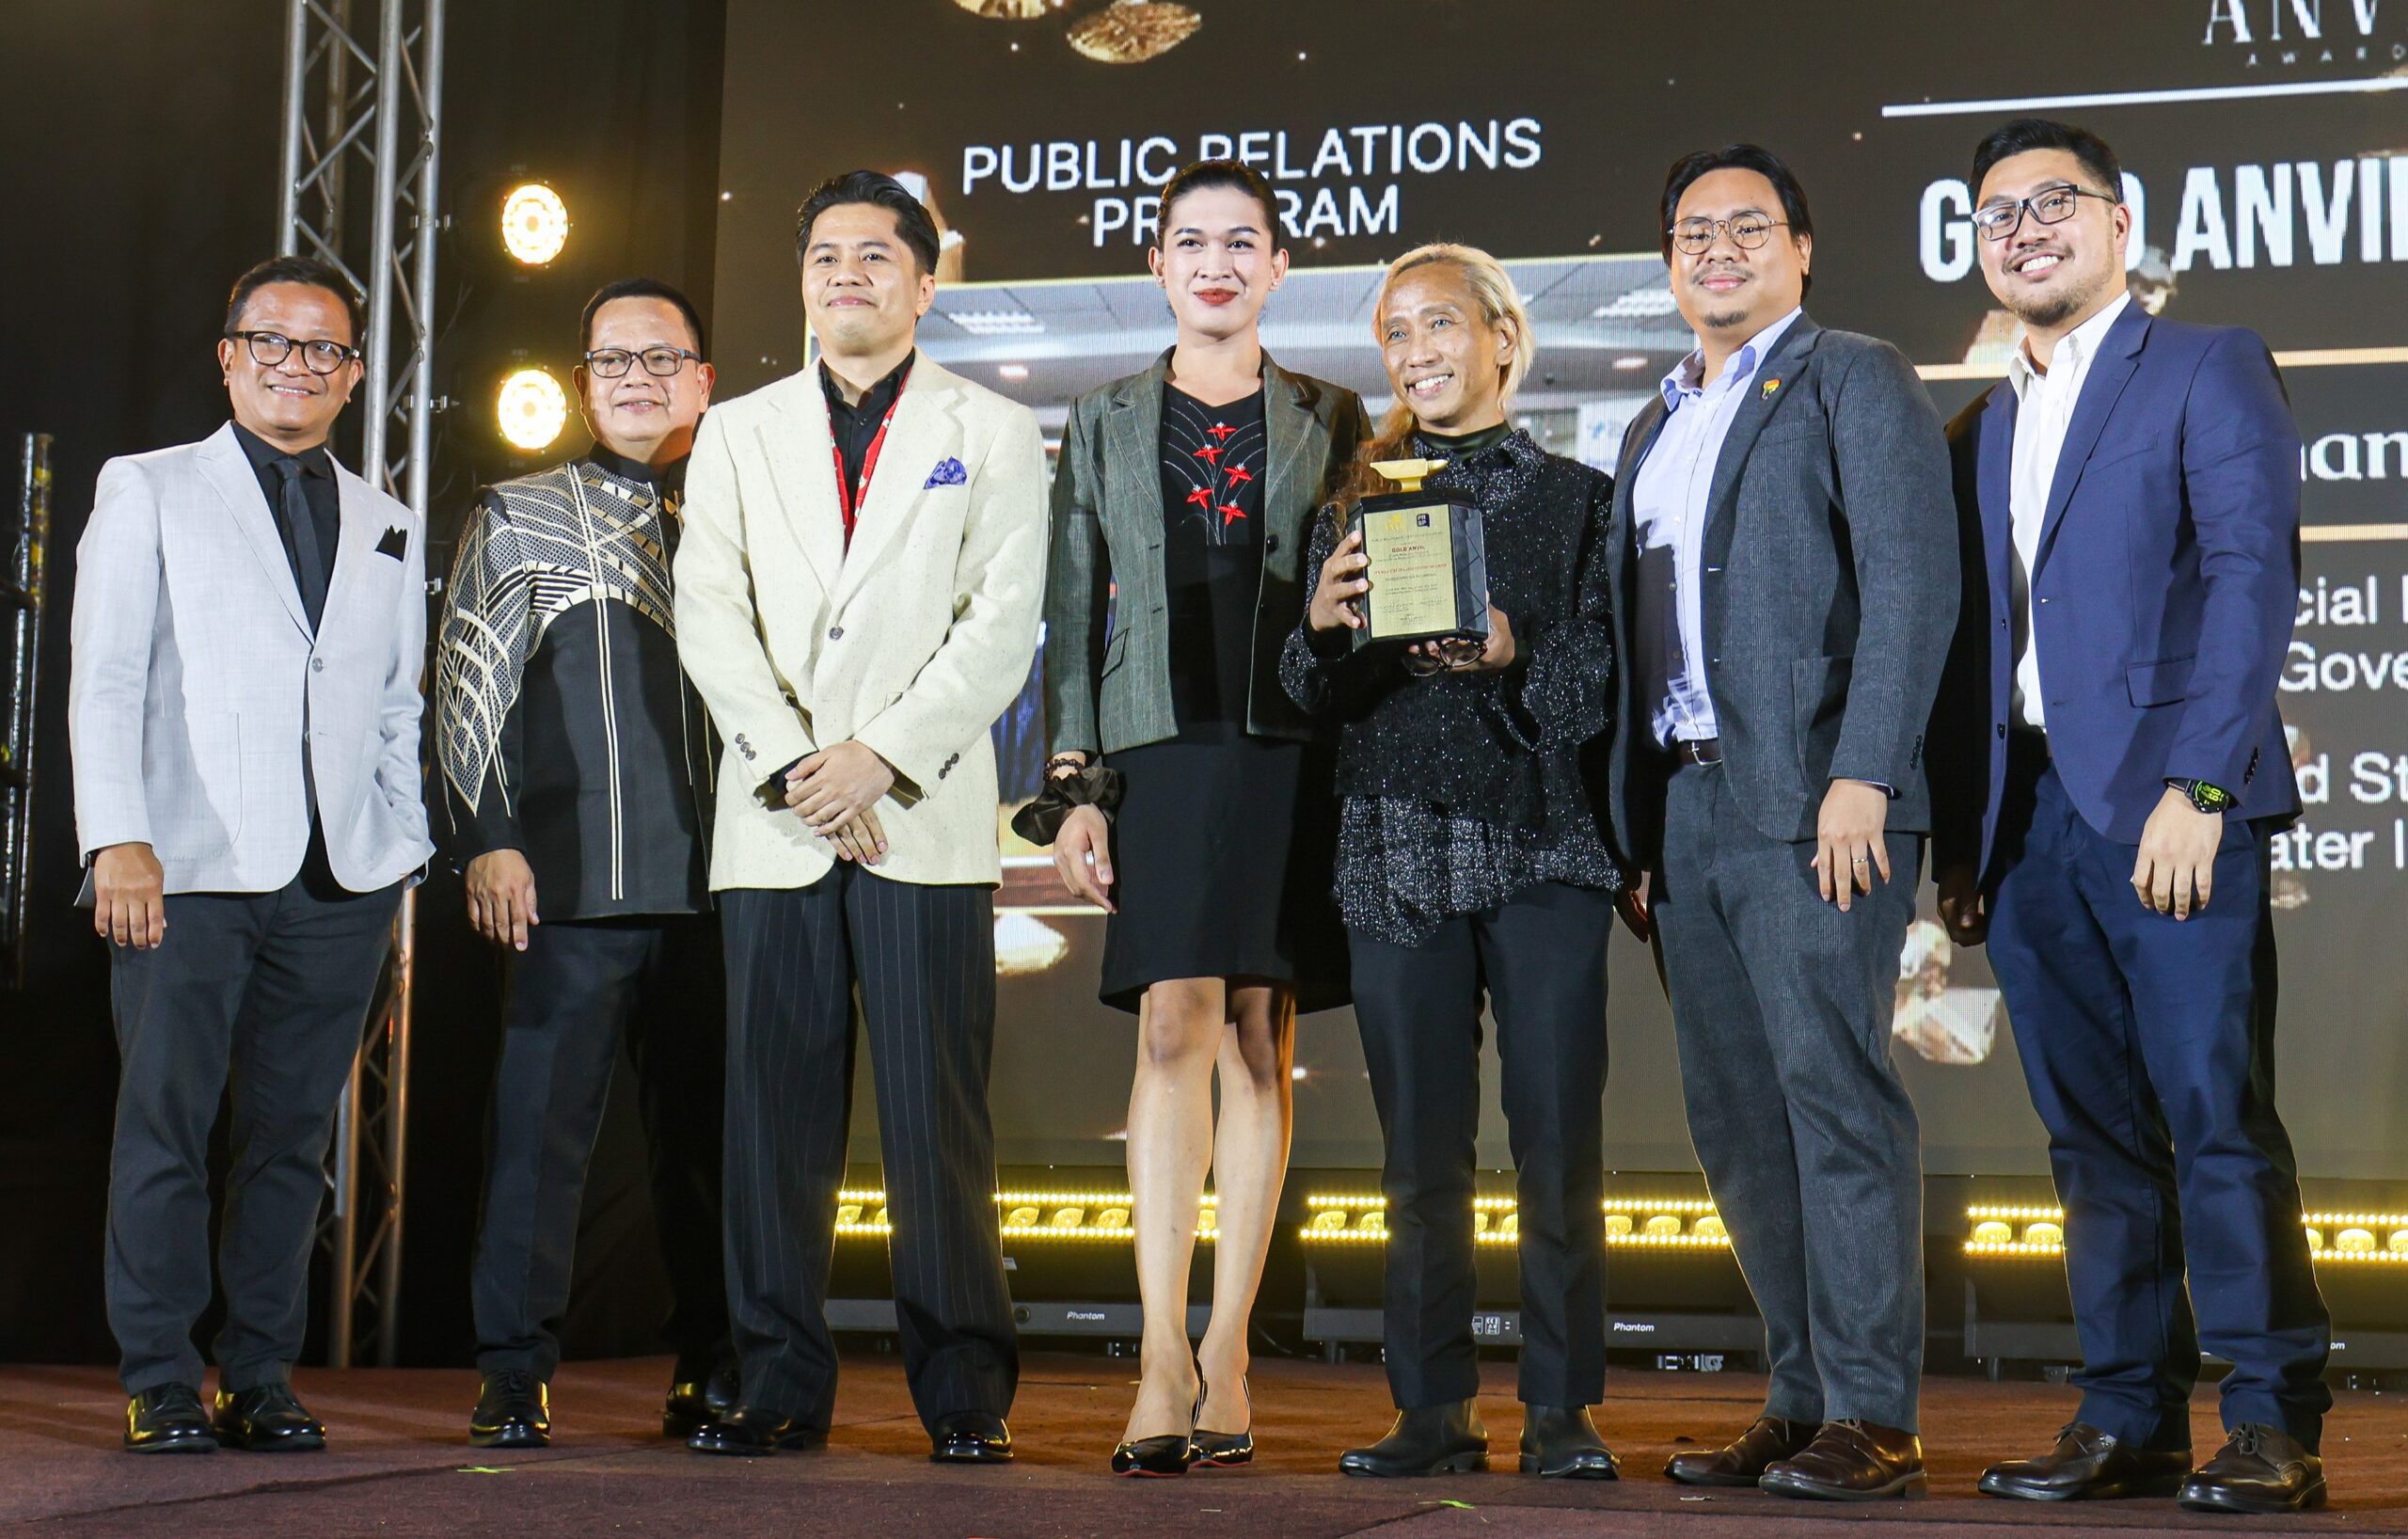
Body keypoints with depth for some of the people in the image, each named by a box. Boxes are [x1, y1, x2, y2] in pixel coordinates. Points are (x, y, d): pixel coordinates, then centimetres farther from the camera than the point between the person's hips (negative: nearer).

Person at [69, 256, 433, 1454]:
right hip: (190, 864, -3)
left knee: (292, 1134, 4)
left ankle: (260, 1378, 12)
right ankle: (160, 1385, 4)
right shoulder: (147, 492, 10)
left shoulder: (392, 529, 19)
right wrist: (119, 838, -10)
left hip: (341, 881, 3)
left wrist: (405, 856, 9)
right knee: (166, 1123, -5)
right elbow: (106, 680, 2)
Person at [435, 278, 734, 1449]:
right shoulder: (516, 521, 11)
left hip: (716, 880, 2)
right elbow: (471, 690, 6)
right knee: (542, 1123, -4)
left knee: (710, 1128, 5)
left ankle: (711, 1373, 14)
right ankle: (516, 1377, 2)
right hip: (572, 880, -2)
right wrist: (486, 838, -5)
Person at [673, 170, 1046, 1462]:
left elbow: (1002, 624, -1)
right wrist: (795, 767, -9)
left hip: (926, 821, -2)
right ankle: (781, 1382, 10)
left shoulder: (992, 433, 9)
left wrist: (880, 756, -12)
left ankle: (964, 1391, 3)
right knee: (774, 1109, 2)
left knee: (938, 1112, -3)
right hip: (773, 824, 2)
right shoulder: (738, 434, 16)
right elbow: (709, 618, 5)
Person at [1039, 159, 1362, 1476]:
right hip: (1160, 751, 0)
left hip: (1292, 754, 0)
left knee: (1259, 1045, 0)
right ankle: (1164, 1365, -12)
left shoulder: (1328, 420, 11)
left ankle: (1223, 1358, 5)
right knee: (1175, 1033, -11)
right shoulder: (1106, 422, 13)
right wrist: (1071, 780, 1)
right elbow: (1071, 612, 10)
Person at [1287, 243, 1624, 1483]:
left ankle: (1562, 1412, 5)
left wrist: (1516, 652, -19)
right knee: (1419, 1156, 4)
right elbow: (1309, 698, 10)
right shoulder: (1355, 508, 15)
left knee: (1558, 1148, -3)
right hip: (1398, 854, 2)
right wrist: (1322, 627, -11)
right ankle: (1434, 1407, 12)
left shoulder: (1576, 498, 8)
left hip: (1541, 846, -2)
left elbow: (1609, 674, -1)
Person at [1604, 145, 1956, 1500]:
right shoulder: (1658, 429, 24)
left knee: (1836, 1091, -9)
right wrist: (1637, 828, 12)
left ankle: (1875, 1419, -6)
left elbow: (1912, 587, -10)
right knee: (1736, 1114, 7)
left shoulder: (1855, 381, 1)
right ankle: (1803, 1400, 14)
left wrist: (1861, 778, -19)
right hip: (1686, 807, 8)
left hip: (1807, 799, -8)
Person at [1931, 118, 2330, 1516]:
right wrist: (1959, 841, 11)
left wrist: (2199, 784, -17)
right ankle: (2131, 1421, 11)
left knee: (2218, 1118, -8)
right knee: (2096, 1132, 7)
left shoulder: (2209, 370, 3)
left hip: (2166, 805, -6)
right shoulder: (1982, 436, 22)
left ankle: (2276, 1428, -2)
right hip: (2027, 818, 6)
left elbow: (2255, 575, -8)